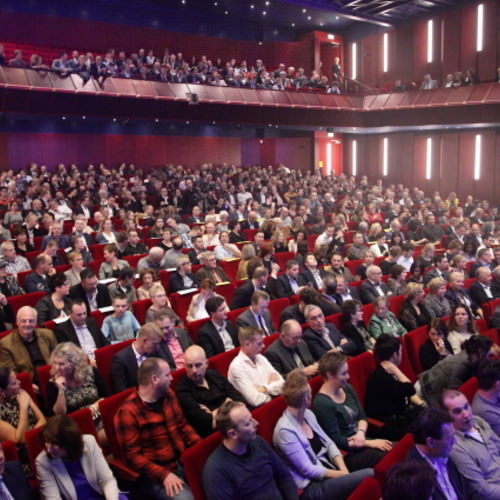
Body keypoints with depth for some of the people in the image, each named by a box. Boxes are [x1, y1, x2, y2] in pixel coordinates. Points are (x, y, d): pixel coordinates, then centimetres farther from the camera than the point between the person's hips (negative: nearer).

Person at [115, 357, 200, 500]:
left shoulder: (168, 394, 7)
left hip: (183, 462, 7)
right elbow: (132, 456, -15)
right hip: (154, 475, -7)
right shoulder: (128, 412, -14)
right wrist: (164, 474, -25)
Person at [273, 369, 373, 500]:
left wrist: (344, 471, -7)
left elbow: (329, 443, 10)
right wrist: (343, 474, -15)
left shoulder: (308, 414, 6)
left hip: (331, 473, 8)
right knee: (370, 476, -25)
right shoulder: (285, 430, -19)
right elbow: (308, 470, -17)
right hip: (313, 487, -8)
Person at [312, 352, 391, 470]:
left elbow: (362, 417, 12)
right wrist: (369, 443, -15)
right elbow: (336, 440, -16)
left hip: (360, 441, 8)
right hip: (345, 453, -8)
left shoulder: (347, 389, 5)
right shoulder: (321, 403, -19)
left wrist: (361, 433, -11)